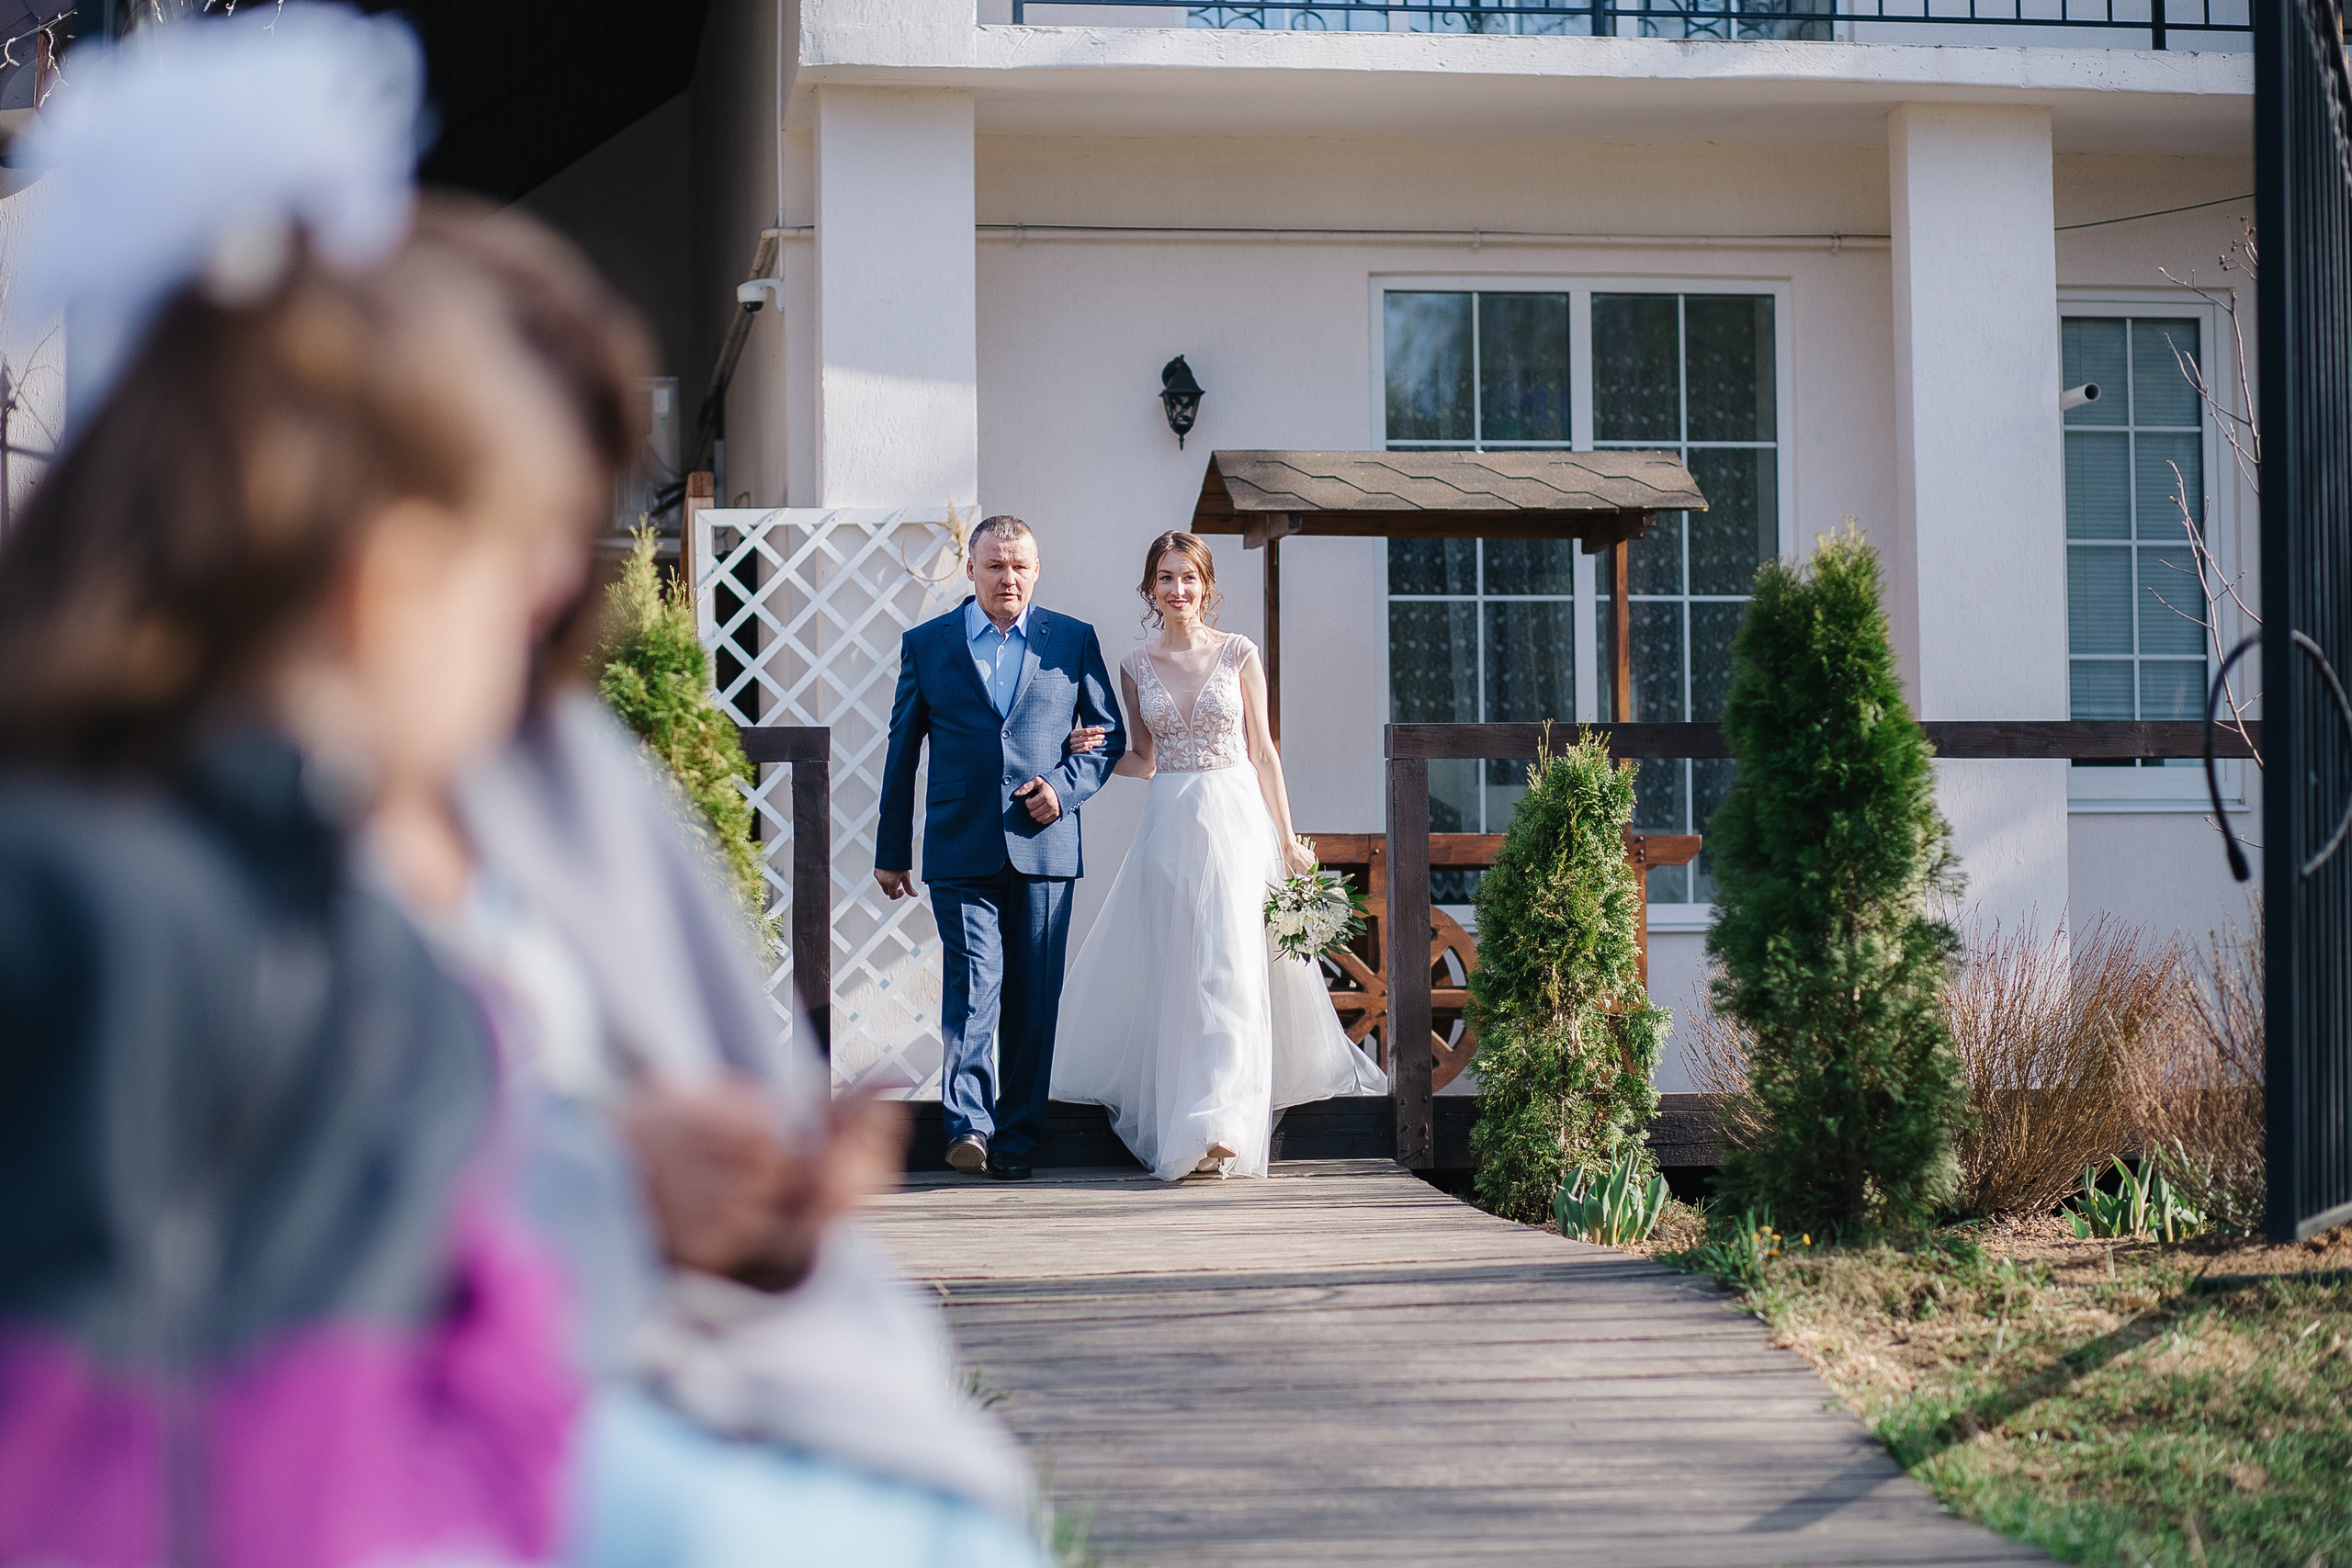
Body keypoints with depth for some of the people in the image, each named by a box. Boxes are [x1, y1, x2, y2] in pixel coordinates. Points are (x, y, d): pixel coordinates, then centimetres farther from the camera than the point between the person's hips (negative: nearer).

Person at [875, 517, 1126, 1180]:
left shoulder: (1073, 640, 9)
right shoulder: (926, 644, 8)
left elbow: (1110, 733, 13)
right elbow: (902, 751, 12)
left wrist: (1066, 786, -6)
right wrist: (891, 851, 12)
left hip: (1045, 845, 1)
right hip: (961, 850, -1)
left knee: (1033, 999, 3)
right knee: (972, 983, -13)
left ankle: (1018, 1138, 11)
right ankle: (968, 1125, -17)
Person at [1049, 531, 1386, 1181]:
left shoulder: (1239, 653, 2)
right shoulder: (1136, 667, 9)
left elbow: (1262, 750, 4)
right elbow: (1145, 761, 14)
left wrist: (1288, 837, 2)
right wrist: (1096, 752, -6)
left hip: (1236, 816, -3)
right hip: (1170, 825, 3)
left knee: (1228, 966, -12)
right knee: (1175, 972, 3)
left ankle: (1221, 1124, -17)